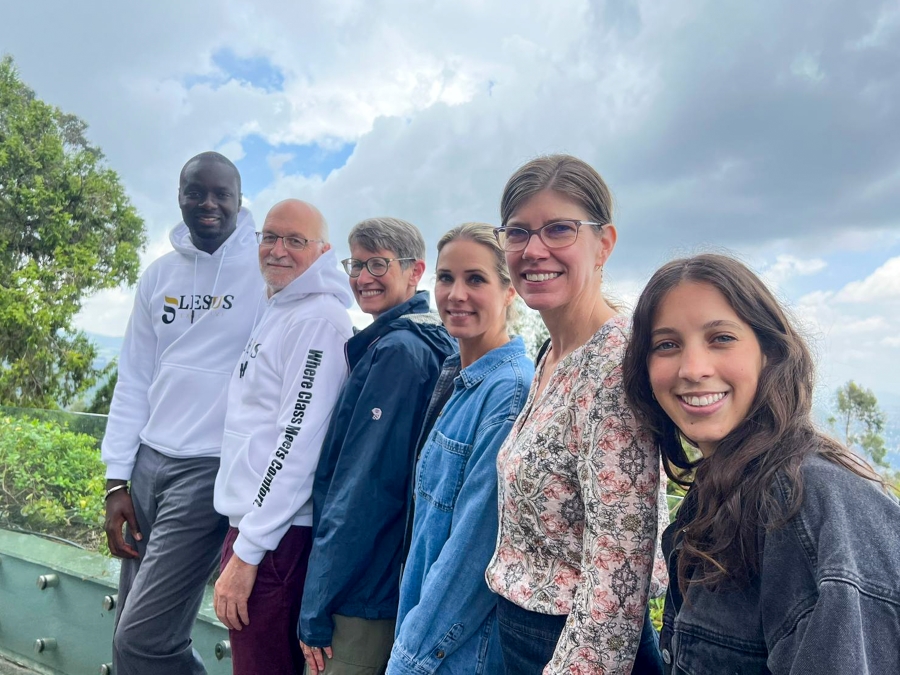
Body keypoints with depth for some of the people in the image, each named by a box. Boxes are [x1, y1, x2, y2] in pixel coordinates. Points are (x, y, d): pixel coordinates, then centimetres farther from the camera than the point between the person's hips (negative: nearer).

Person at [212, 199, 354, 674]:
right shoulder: (277, 312, 14)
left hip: (277, 538, -9)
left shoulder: (320, 320, -15)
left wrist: (247, 551, -18)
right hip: (249, 524, 9)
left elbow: (298, 441, -21)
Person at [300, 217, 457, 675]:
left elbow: (365, 488, -22)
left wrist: (316, 610, -16)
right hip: (389, 585, 9)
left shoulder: (397, 349, -19)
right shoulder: (427, 342, 9)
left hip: (363, 596, -9)